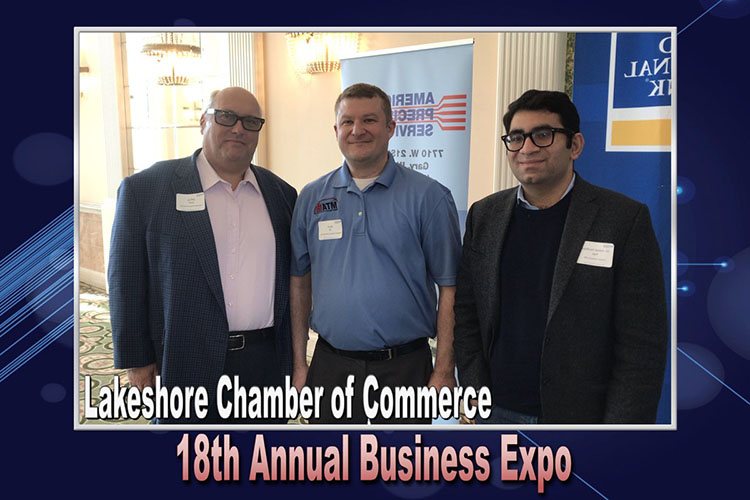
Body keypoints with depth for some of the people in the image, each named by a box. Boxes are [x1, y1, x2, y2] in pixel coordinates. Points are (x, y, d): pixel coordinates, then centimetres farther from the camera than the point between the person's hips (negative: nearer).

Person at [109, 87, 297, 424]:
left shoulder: (281, 193, 8)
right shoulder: (145, 188, -2)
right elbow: (127, 279, -2)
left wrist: (295, 351, 12)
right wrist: (136, 360, -3)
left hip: (268, 362, 4)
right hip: (188, 367, -3)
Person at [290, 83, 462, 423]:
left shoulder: (428, 197, -6)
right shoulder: (311, 198, 4)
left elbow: (449, 287, -7)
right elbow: (300, 282, 6)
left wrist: (444, 371, -9)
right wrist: (299, 363, 4)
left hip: (404, 366, -2)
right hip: (330, 363, 3)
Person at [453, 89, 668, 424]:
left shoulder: (626, 219, -9)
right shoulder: (484, 215, 2)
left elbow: (643, 346, -10)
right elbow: (465, 313, 5)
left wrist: (620, 424, -13)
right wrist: (475, 397, -2)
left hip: (582, 415, -2)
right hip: (497, 410, 3)